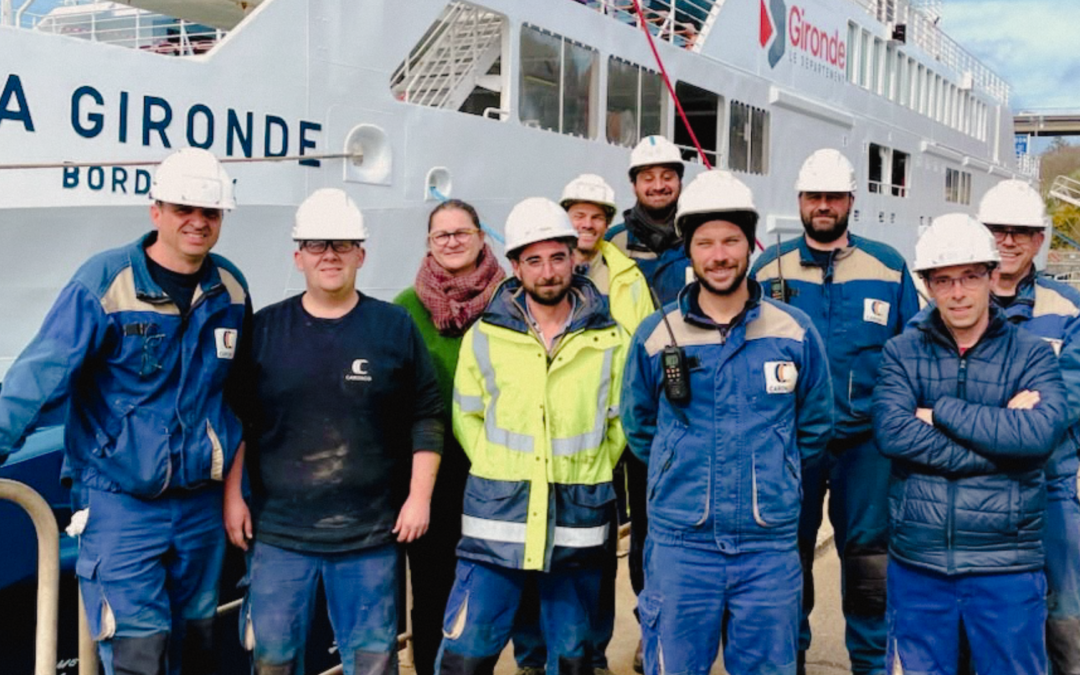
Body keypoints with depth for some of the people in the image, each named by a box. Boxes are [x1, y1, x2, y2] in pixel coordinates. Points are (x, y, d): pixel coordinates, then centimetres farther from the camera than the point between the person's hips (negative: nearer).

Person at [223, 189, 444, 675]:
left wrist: (419, 496, -1)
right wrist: (232, 496, 2)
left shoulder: (395, 328, 2)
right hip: (278, 532, 1)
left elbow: (427, 419, 4)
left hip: (372, 536, 0)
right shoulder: (264, 328, 3)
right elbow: (236, 420, 7)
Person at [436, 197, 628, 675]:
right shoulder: (485, 336, 0)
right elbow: (467, 417, 7)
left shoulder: (609, 339, 0)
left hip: (578, 522, 1)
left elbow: (620, 419, 7)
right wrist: (498, 473, -1)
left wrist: (587, 473, 1)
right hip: (497, 517, 0)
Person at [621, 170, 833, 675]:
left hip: (769, 545, 1)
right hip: (680, 543, 0)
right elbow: (638, 425, 13)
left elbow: (815, 424, 13)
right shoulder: (656, 335, -1)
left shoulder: (794, 332, 1)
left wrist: (771, 473, 11)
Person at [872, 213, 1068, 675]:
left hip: (1007, 566, 0)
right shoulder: (902, 353, 2)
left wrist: (940, 412, -14)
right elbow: (891, 433, -15)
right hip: (917, 563, 1)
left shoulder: (1032, 355, 1)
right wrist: (1001, 430, -16)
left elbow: (1041, 433, -18)